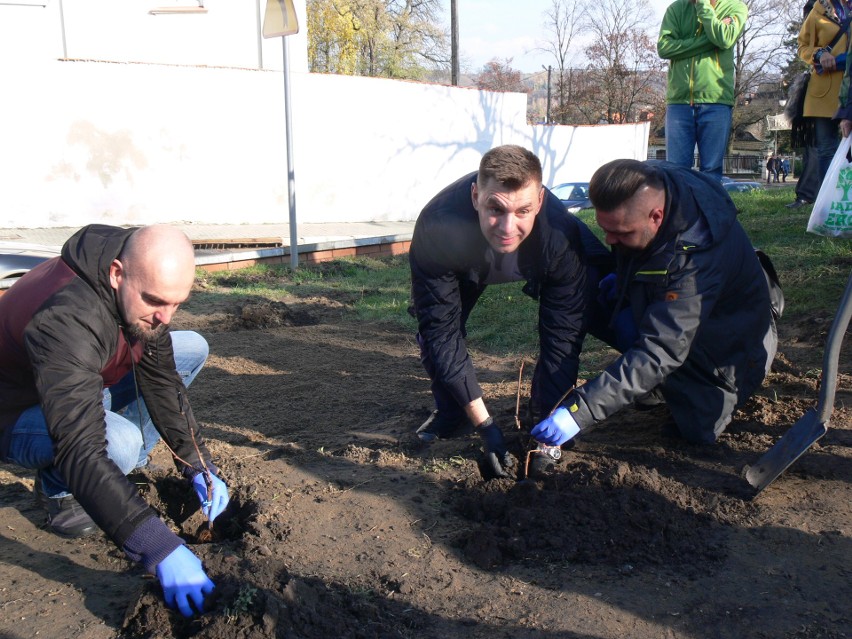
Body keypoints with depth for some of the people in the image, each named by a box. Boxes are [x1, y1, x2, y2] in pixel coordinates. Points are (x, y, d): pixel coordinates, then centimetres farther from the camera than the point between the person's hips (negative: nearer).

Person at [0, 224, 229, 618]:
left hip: (82, 388, 8)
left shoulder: (141, 290, -15)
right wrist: (160, 550, -51)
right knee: (120, 443, -37)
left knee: (191, 350, 0)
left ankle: (122, 469, 2)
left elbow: (161, 380, -5)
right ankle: (57, 490, -3)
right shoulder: (68, 319, -41)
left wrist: (198, 466, -12)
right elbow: (80, 451, -47)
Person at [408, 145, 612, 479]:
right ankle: (450, 414, 9)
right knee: (431, 322, -18)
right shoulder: (435, 228, -42)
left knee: (568, 322, -25)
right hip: (466, 263, 1)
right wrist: (484, 425, -34)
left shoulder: (561, 235, -42)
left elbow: (561, 338, -32)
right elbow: (441, 331, -34)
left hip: (540, 264, -1)